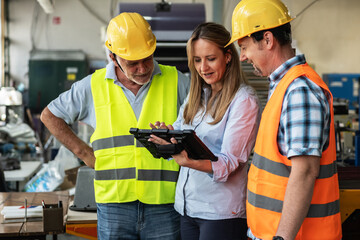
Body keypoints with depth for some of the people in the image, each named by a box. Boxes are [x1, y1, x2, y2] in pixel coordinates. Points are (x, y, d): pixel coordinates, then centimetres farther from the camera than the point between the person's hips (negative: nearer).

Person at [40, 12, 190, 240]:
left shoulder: (176, 81, 1)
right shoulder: (94, 86, 4)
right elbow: (50, 115, 15)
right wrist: (84, 153, 8)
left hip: (164, 204, 0)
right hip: (114, 204, 1)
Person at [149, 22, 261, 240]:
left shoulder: (244, 100, -10)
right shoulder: (196, 95, 12)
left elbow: (228, 163, -16)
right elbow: (180, 135, 12)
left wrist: (188, 161, -33)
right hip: (187, 207, 7)